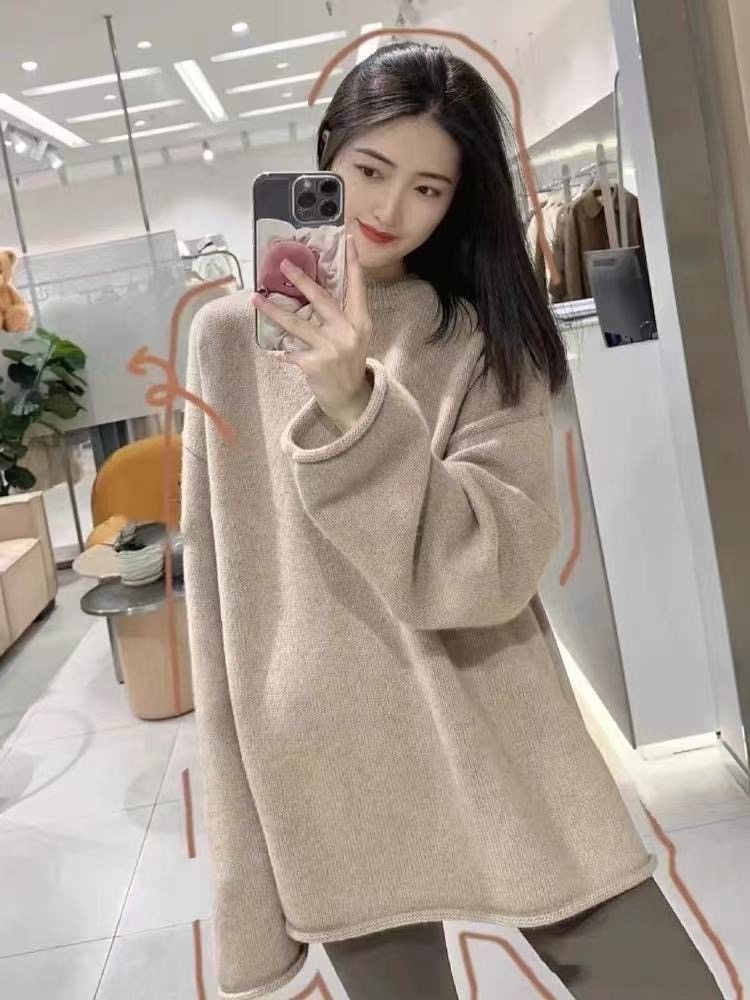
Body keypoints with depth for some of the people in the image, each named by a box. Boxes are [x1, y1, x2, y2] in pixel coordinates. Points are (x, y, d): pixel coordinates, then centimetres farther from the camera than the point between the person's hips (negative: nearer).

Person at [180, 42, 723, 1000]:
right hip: (327, 775, 0)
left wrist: (356, 408, -26)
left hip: (500, 762, 1)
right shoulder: (231, 335, 1)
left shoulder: (488, 342, 0)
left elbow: (489, 573, -13)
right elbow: (218, 587, 4)